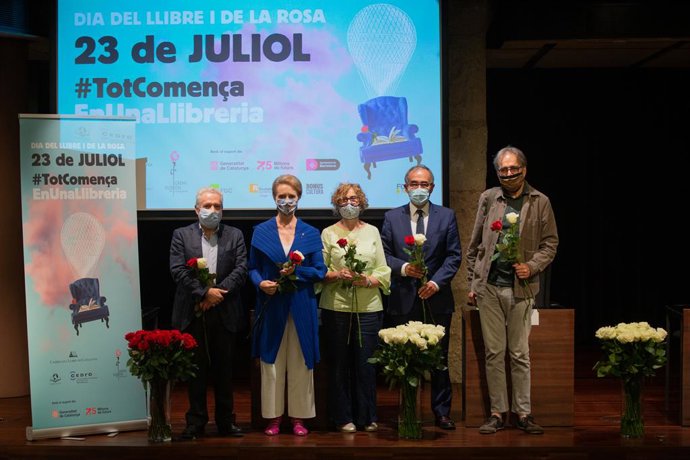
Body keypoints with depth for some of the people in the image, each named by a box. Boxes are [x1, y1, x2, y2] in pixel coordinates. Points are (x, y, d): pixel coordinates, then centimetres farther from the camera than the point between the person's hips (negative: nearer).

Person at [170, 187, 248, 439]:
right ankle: (196, 422, 12)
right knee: (196, 368, 5)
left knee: (224, 369, 8)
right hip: (193, 313, -1)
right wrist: (204, 292, -15)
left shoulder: (235, 235, 8)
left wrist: (218, 293, -13)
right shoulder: (181, 235, 5)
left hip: (224, 313, 1)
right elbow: (178, 270, -6)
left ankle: (226, 421, 18)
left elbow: (241, 269, -2)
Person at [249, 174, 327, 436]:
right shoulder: (261, 231, 5)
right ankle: (273, 416, 14)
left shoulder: (311, 233, 5)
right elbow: (252, 268, 7)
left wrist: (296, 271, -14)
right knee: (271, 362, 4)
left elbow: (320, 271, 2)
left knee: (300, 363, 4)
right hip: (271, 306, 0)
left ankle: (299, 417, 13)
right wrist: (260, 283, -13)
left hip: (301, 306, 0)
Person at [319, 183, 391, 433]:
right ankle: (343, 417, 13)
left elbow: (383, 271, 8)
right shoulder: (328, 233, 7)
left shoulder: (372, 231, 11)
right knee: (339, 363, 3)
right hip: (336, 306, -1)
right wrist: (338, 275, -14)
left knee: (366, 363, 2)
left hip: (368, 307, 1)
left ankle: (366, 417, 15)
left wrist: (368, 281, -11)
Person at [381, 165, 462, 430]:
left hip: (437, 299, 0)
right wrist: (403, 268, -14)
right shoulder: (392, 218, 7)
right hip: (403, 299, 0)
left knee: (439, 359, 6)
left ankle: (442, 412, 16)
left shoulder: (447, 216, 5)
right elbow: (383, 254, 4)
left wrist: (436, 281, -12)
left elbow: (454, 255, 1)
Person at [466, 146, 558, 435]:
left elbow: (549, 244, 6)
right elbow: (475, 245, 11)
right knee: (494, 353, 4)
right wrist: (472, 283, 8)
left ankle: (523, 413, 10)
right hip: (488, 287, 2)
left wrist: (531, 267, -11)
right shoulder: (488, 199, 8)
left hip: (520, 288, -1)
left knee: (520, 354, 2)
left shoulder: (540, 202, 4)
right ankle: (497, 412, 11)